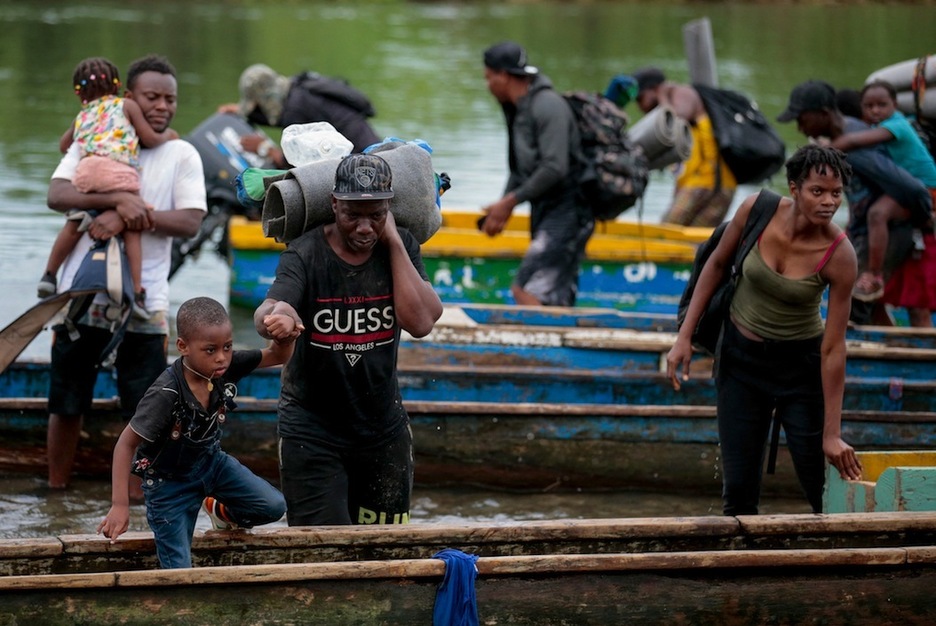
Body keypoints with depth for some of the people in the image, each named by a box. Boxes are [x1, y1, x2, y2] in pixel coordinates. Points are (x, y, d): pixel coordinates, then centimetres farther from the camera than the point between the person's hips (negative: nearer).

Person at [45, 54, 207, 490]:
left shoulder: (182, 155, 5)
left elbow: (190, 221, -8)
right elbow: (57, 194, -11)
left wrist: (128, 218, -20)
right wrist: (119, 200, -25)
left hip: (144, 301, 0)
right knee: (66, 403, 8)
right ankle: (56, 488, 22)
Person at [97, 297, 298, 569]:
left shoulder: (227, 367, -19)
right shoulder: (166, 394, -34)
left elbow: (276, 356, -8)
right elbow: (127, 443, -28)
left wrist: (286, 332, -34)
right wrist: (120, 505, -32)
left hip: (210, 461, 5)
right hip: (169, 481, -5)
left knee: (274, 506, -5)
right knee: (179, 570, -8)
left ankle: (222, 512, 24)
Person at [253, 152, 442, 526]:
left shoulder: (400, 248, -3)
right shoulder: (306, 254, -15)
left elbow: (420, 322, -17)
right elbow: (266, 312, -35)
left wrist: (394, 243, -17)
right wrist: (273, 317, -60)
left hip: (384, 426, 4)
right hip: (311, 428, -4)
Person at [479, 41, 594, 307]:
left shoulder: (548, 106, -14)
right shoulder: (517, 110, 15)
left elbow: (554, 168, -21)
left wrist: (511, 201, -15)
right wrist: (502, 208, 5)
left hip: (567, 212, -10)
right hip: (545, 213, 10)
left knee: (525, 290, -20)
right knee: (557, 302, 9)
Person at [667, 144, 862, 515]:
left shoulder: (839, 255, -24)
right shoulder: (757, 211, -18)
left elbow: (833, 348, -21)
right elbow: (717, 264, 1)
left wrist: (831, 434, -20)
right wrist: (684, 337, -1)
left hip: (800, 363, -2)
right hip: (741, 356, 2)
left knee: (827, 493, -4)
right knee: (738, 490, 3)